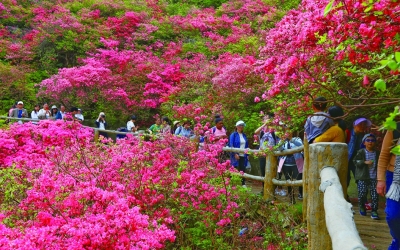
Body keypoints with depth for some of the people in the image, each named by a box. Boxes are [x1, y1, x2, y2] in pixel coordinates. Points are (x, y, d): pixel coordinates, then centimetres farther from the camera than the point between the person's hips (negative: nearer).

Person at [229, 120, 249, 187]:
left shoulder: (244, 135, 14)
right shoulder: (233, 135, -3)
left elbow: (246, 145, 16)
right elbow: (231, 145, -9)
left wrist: (247, 154, 10)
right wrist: (235, 154, -17)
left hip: (243, 156, 5)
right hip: (236, 156, -4)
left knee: (243, 169, 3)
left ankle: (243, 184, 11)